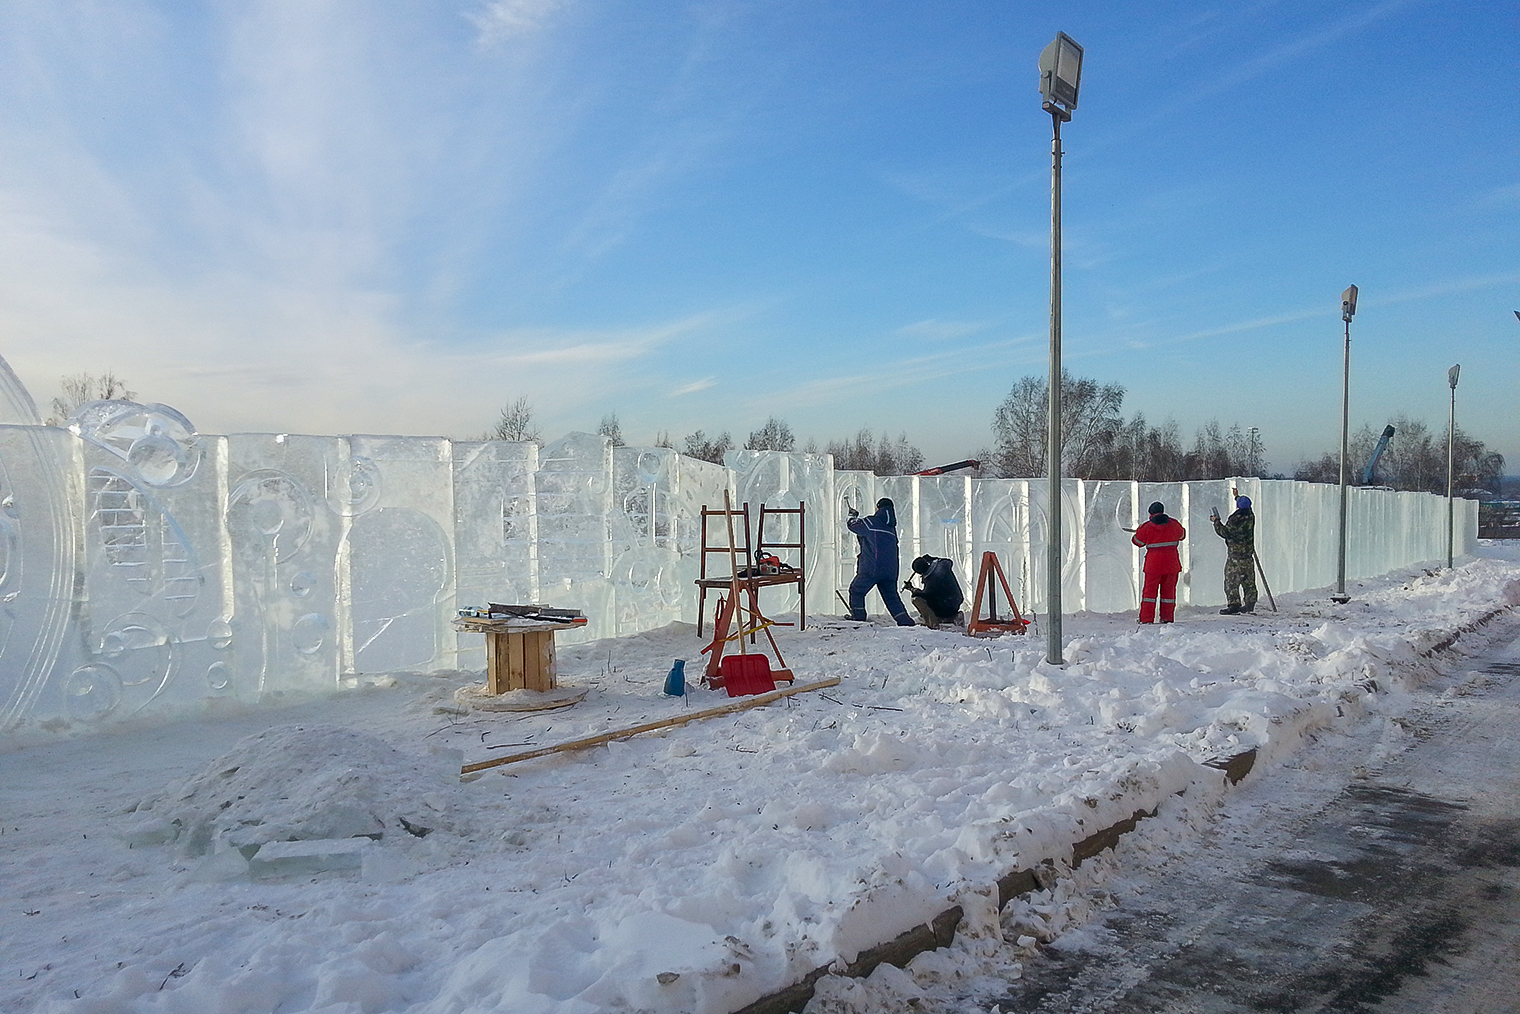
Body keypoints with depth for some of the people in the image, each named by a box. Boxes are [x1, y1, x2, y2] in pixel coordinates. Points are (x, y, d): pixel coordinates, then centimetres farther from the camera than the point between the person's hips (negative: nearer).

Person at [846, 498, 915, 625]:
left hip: (872, 568, -7)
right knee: (891, 597, 13)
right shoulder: (891, 527, 18)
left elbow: (852, 525, 9)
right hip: (890, 570, 7)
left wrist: (853, 517, 30)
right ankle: (905, 622, 4)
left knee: (856, 591, 8)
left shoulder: (872, 522, -4)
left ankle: (858, 617, 5)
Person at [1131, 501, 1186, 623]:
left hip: (1153, 564, -2)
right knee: (1168, 590, 11)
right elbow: (1182, 535, 22)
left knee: (1150, 590, 3)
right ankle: (1167, 617, 11)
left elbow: (1138, 541, 8)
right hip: (1171, 564, 2)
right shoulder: (1174, 524, 2)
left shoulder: (1146, 527, -6)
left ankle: (1146, 618, 0)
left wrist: (1139, 530, 27)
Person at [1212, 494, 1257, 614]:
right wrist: (1237, 497, 44)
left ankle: (1233, 604, -8)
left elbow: (1225, 532, -12)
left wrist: (1216, 522, 3)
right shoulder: (1250, 516, 7)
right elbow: (1247, 507, 30)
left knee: (1231, 580, -4)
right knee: (1249, 581, 12)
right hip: (1248, 555, 8)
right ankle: (1250, 603, 16)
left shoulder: (1235, 519, -18)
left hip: (1236, 555, -8)